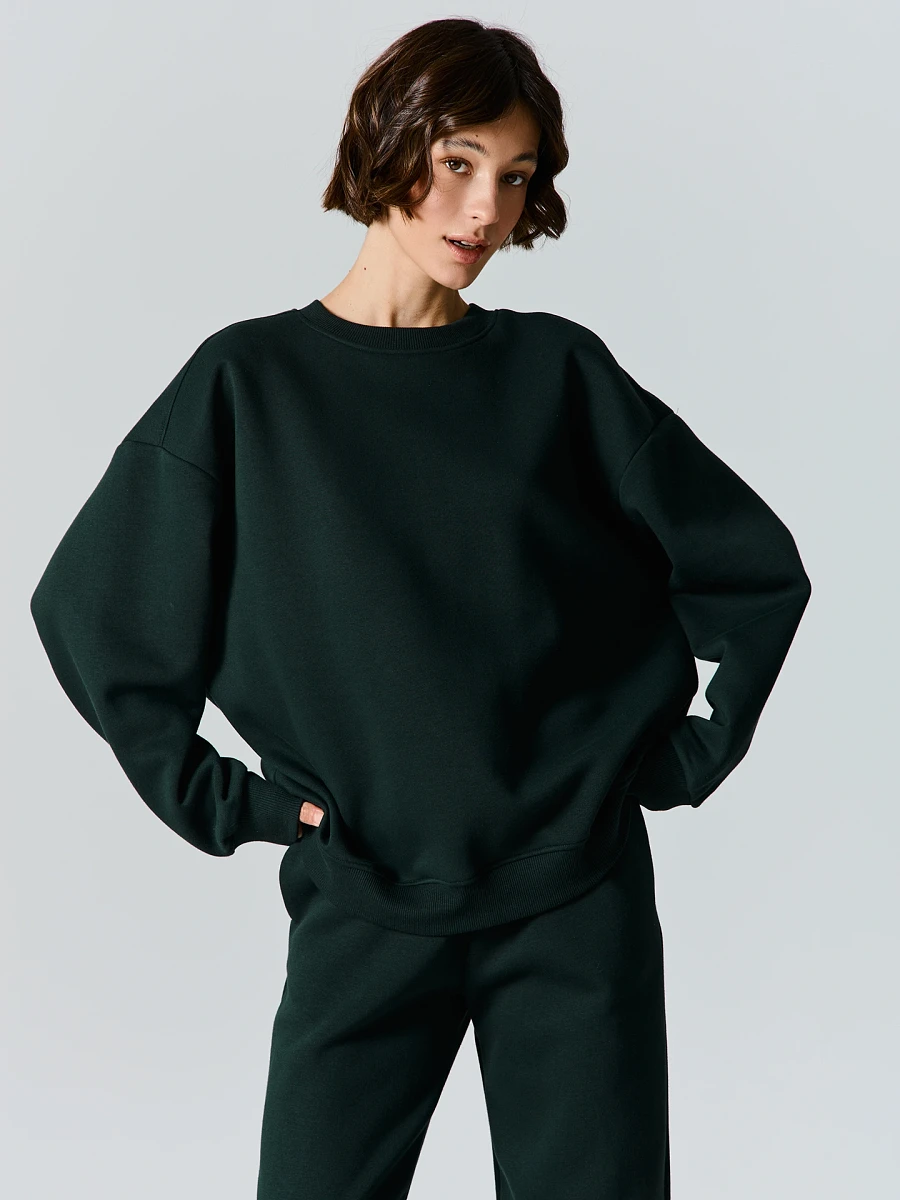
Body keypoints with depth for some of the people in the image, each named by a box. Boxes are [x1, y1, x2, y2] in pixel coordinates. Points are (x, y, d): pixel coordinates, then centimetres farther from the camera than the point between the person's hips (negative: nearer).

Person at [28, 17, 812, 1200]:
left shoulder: (558, 374, 3)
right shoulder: (247, 383, 0)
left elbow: (758, 567, 9)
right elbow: (90, 608, 5)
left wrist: (690, 759, 3)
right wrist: (214, 799, 0)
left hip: (578, 896, 1)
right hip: (363, 907, 0)